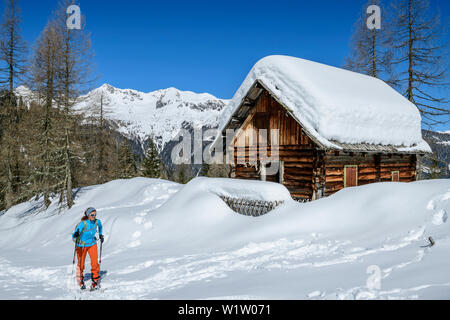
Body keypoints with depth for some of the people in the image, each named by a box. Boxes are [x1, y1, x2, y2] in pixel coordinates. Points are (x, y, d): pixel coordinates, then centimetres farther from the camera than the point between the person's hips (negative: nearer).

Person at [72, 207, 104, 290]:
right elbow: (74, 236, -28)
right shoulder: (83, 224, -26)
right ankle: (80, 280, 36)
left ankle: (95, 281, 5)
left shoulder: (97, 221, -13)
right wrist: (75, 235, -49)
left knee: (95, 263, -11)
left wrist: (101, 235, 12)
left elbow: (100, 226, 14)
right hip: (82, 245, -3)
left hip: (92, 244, 3)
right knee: (81, 264, 10)